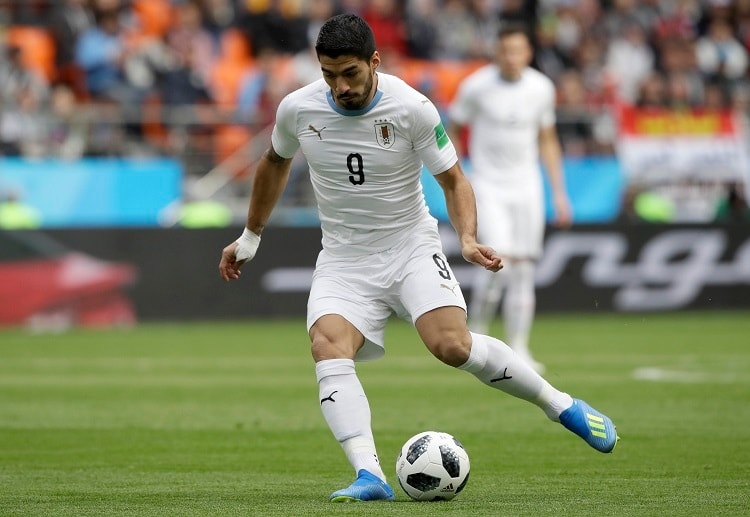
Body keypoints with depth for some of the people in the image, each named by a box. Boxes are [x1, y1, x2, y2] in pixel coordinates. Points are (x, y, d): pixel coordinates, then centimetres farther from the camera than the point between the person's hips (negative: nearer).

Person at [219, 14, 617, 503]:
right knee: (328, 345, -28)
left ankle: (563, 405, -5)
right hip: (344, 257, 2)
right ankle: (370, 475, -35)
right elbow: (275, 162, 16)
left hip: (411, 246, -2)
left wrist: (468, 238, -21)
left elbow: (453, 179, -3)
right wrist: (251, 236, 24)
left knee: (452, 345, -25)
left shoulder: (412, 108, -15)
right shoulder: (297, 109, -6)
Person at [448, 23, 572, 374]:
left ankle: (518, 349, 7)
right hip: (488, 186, -3)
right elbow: (452, 132, 3)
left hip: (526, 187, 3)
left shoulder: (541, 88, 0)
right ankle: (475, 335, 5)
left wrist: (559, 193, 9)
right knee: (499, 265, -17)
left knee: (523, 270, 0)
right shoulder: (476, 86, -9)